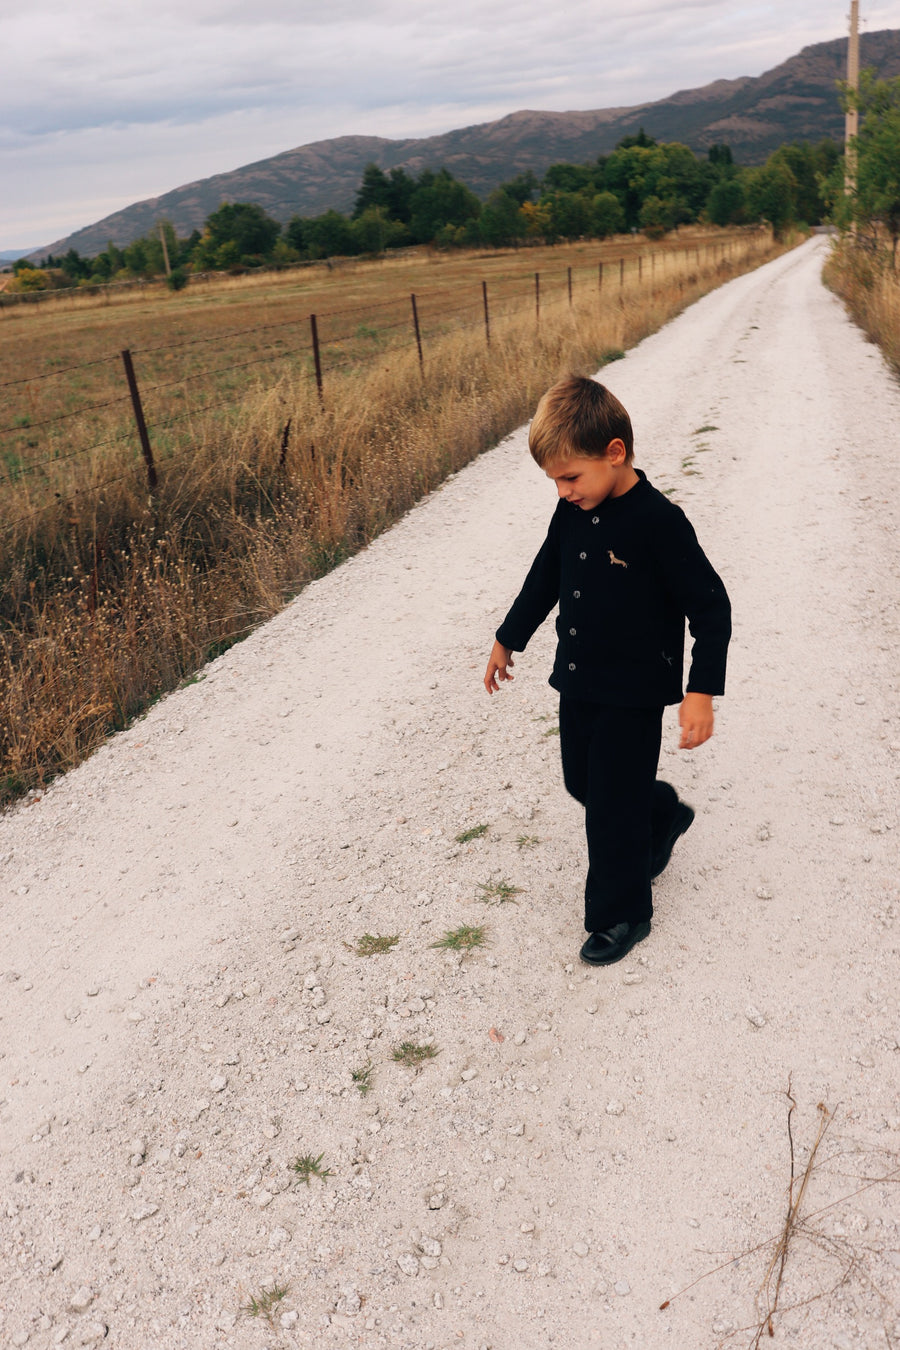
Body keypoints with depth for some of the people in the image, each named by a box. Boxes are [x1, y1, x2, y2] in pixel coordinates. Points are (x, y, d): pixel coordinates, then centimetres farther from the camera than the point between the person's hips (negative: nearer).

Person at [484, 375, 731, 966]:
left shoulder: (659, 522, -21)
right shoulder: (572, 513, -1)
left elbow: (710, 607, -18)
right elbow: (545, 578, 15)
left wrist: (701, 691, -24)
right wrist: (509, 639, 24)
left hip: (632, 695, -7)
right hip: (577, 684, 7)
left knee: (613, 807, 2)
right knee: (583, 782, 21)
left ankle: (621, 914, 22)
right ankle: (664, 815, 47)